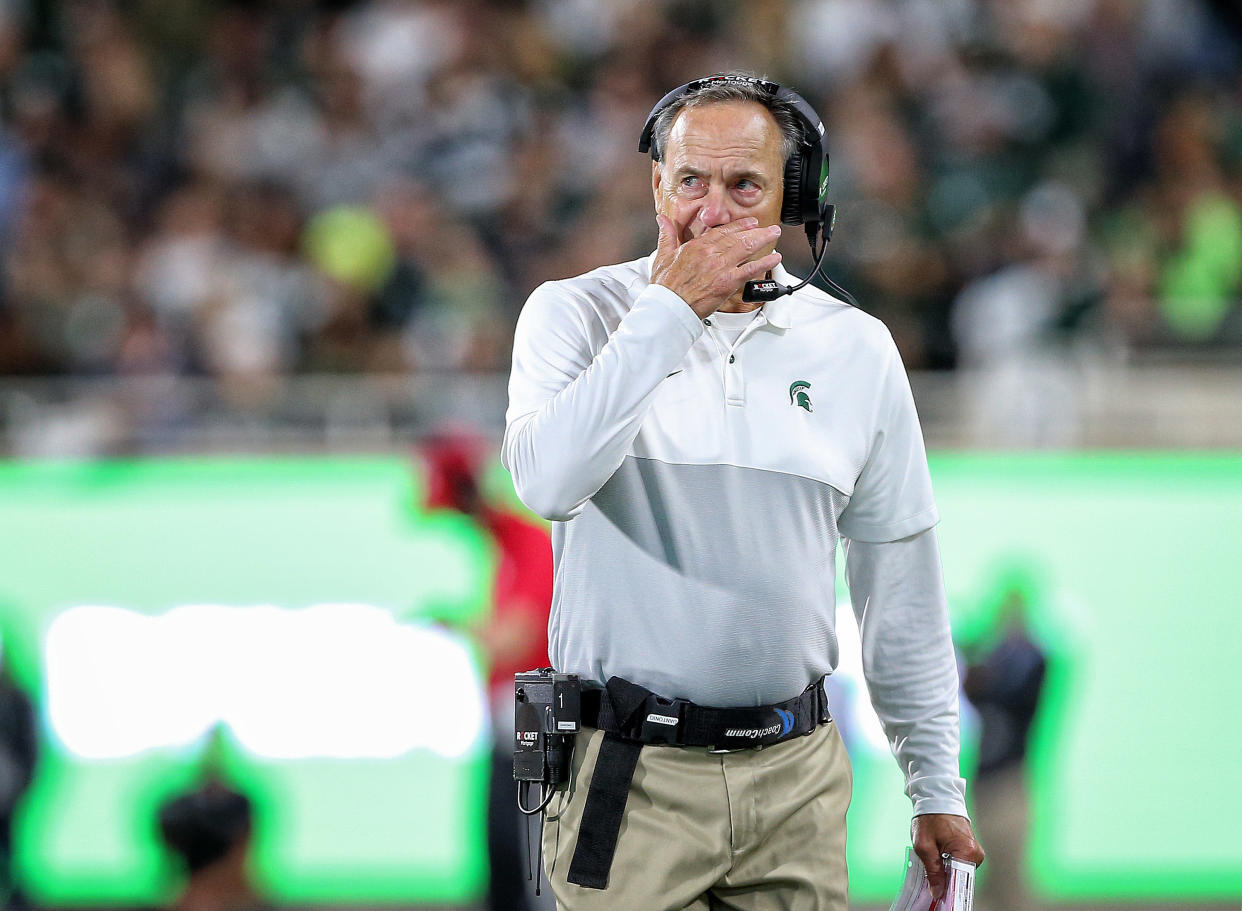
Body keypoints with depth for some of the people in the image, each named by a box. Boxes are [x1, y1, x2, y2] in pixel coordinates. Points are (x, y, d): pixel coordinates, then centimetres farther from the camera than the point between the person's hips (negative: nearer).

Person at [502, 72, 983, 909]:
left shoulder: (856, 350, 6)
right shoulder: (575, 314, -1)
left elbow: (902, 582, 12)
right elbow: (549, 484, -21)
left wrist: (936, 786, 12)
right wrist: (669, 310, -19)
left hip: (799, 776, 3)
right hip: (630, 775, -3)